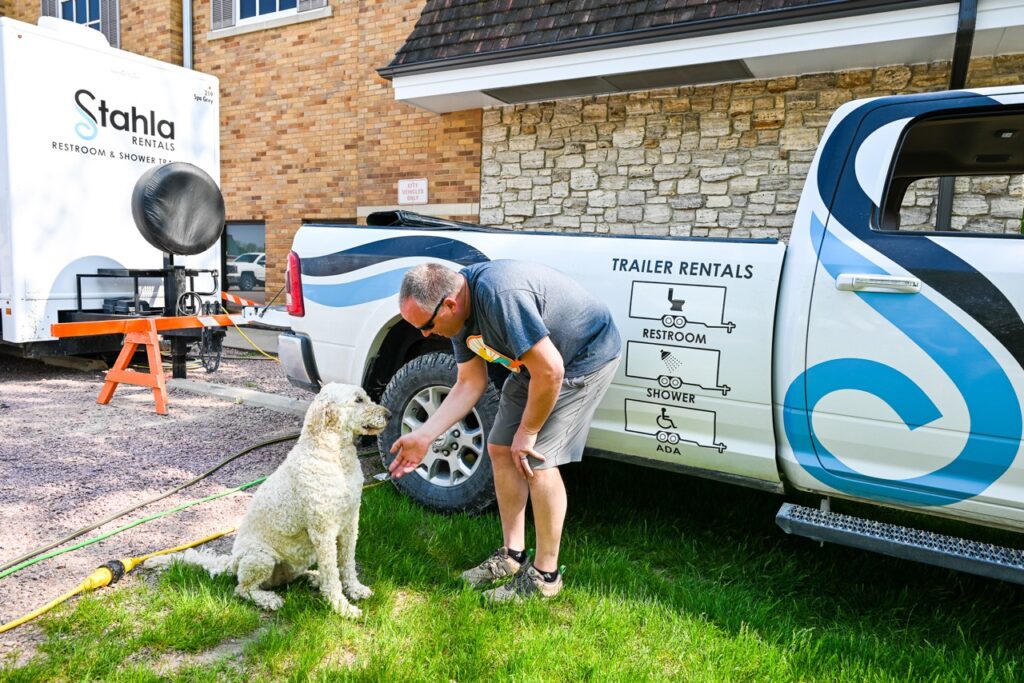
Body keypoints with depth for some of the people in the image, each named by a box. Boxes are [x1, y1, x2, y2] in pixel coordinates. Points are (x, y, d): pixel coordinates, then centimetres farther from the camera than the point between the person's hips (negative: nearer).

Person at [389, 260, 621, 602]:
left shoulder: (499, 295, -36)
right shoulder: (459, 310, -7)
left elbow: (550, 370, -33)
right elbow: (470, 384, 1)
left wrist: (528, 431, -19)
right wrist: (424, 436, -4)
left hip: (587, 354, -9)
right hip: (535, 360, 9)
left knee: (538, 461, -12)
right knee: (501, 449, 6)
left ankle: (545, 575, 6)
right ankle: (512, 554, 21)